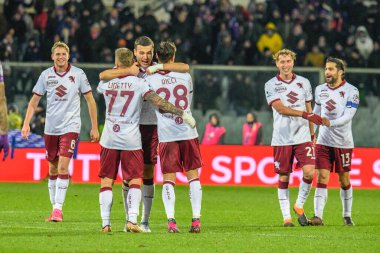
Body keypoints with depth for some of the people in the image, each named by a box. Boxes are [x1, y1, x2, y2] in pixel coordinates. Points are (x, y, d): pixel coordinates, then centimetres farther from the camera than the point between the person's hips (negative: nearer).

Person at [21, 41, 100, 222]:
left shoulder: (78, 74, -3)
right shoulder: (46, 75, 3)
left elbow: (90, 100, 4)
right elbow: (34, 101, 9)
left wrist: (94, 128, 3)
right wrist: (26, 124, -2)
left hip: (70, 127, -3)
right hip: (50, 128, 3)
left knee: (63, 166, -15)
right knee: (53, 169, 8)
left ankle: (58, 208, -14)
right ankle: (55, 208, 18)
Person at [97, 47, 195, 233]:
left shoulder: (105, 83, -1)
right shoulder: (139, 83, -9)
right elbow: (159, 103, -16)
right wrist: (182, 114, -13)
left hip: (109, 139, 2)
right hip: (131, 141, -2)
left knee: (106, 181, 8)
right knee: (135, 181, 4)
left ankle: (105, 223, 4)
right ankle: (132, 220, -11)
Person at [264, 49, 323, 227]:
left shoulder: (304, 83, 11)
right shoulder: (271, 85, 0)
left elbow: (308, 109, 16)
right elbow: (280, 108, -12)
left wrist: (312, 134, 13)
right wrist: (305, 114, -21)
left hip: (303, 137, 2)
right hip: (281, 138, -2)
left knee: (309, 172, -13)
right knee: (283, 177, 1)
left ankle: (299, 206, 10)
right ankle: (286, 216, 10)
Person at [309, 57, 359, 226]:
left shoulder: (351, 91, -9)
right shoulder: (320, 90, 7)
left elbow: (348, 116, -19)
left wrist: (330, 123, -33)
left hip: (343, 143, -3)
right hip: (323, 141, 3)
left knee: (344, 180, 7)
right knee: (321, 178, -8)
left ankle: (347, 216, 21)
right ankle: (318, 216, -15)